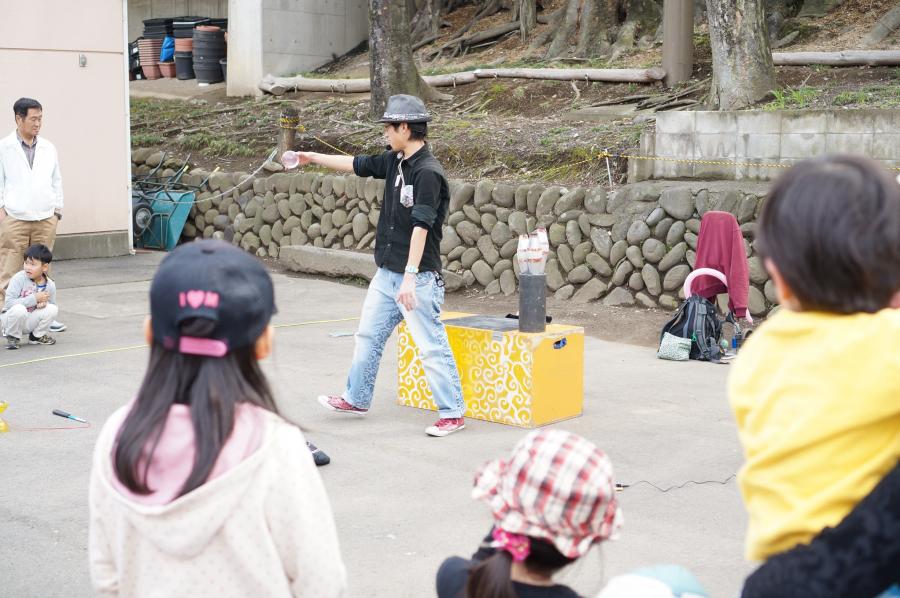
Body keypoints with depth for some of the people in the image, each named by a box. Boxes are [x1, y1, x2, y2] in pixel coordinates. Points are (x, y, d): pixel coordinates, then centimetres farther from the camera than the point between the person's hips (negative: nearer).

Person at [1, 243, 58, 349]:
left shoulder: (50, 285, -7)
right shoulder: (19, 278, -19)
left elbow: (52, 304, 4)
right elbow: (9, 302, -27)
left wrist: (44, 303, -21)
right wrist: (34, 299, -31)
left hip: (30, 322, 4)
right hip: (9, 319, -4)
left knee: (52, 309, -20)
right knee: (19, 309, -36)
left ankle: (37, 336, 7)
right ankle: (12, 337, -7)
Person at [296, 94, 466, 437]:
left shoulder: (428, 173, -20)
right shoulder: (394, 162, 7)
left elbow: (420, 227, -25)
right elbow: (357, 165, 22)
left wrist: (410, 277, -29)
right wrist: (313, 158, 27)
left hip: (418, 278, -9)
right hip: (386, 274, 10)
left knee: (432, 347, -5)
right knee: (368, 336, 19)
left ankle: (453, 413, 4)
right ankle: (356, 399, 33)